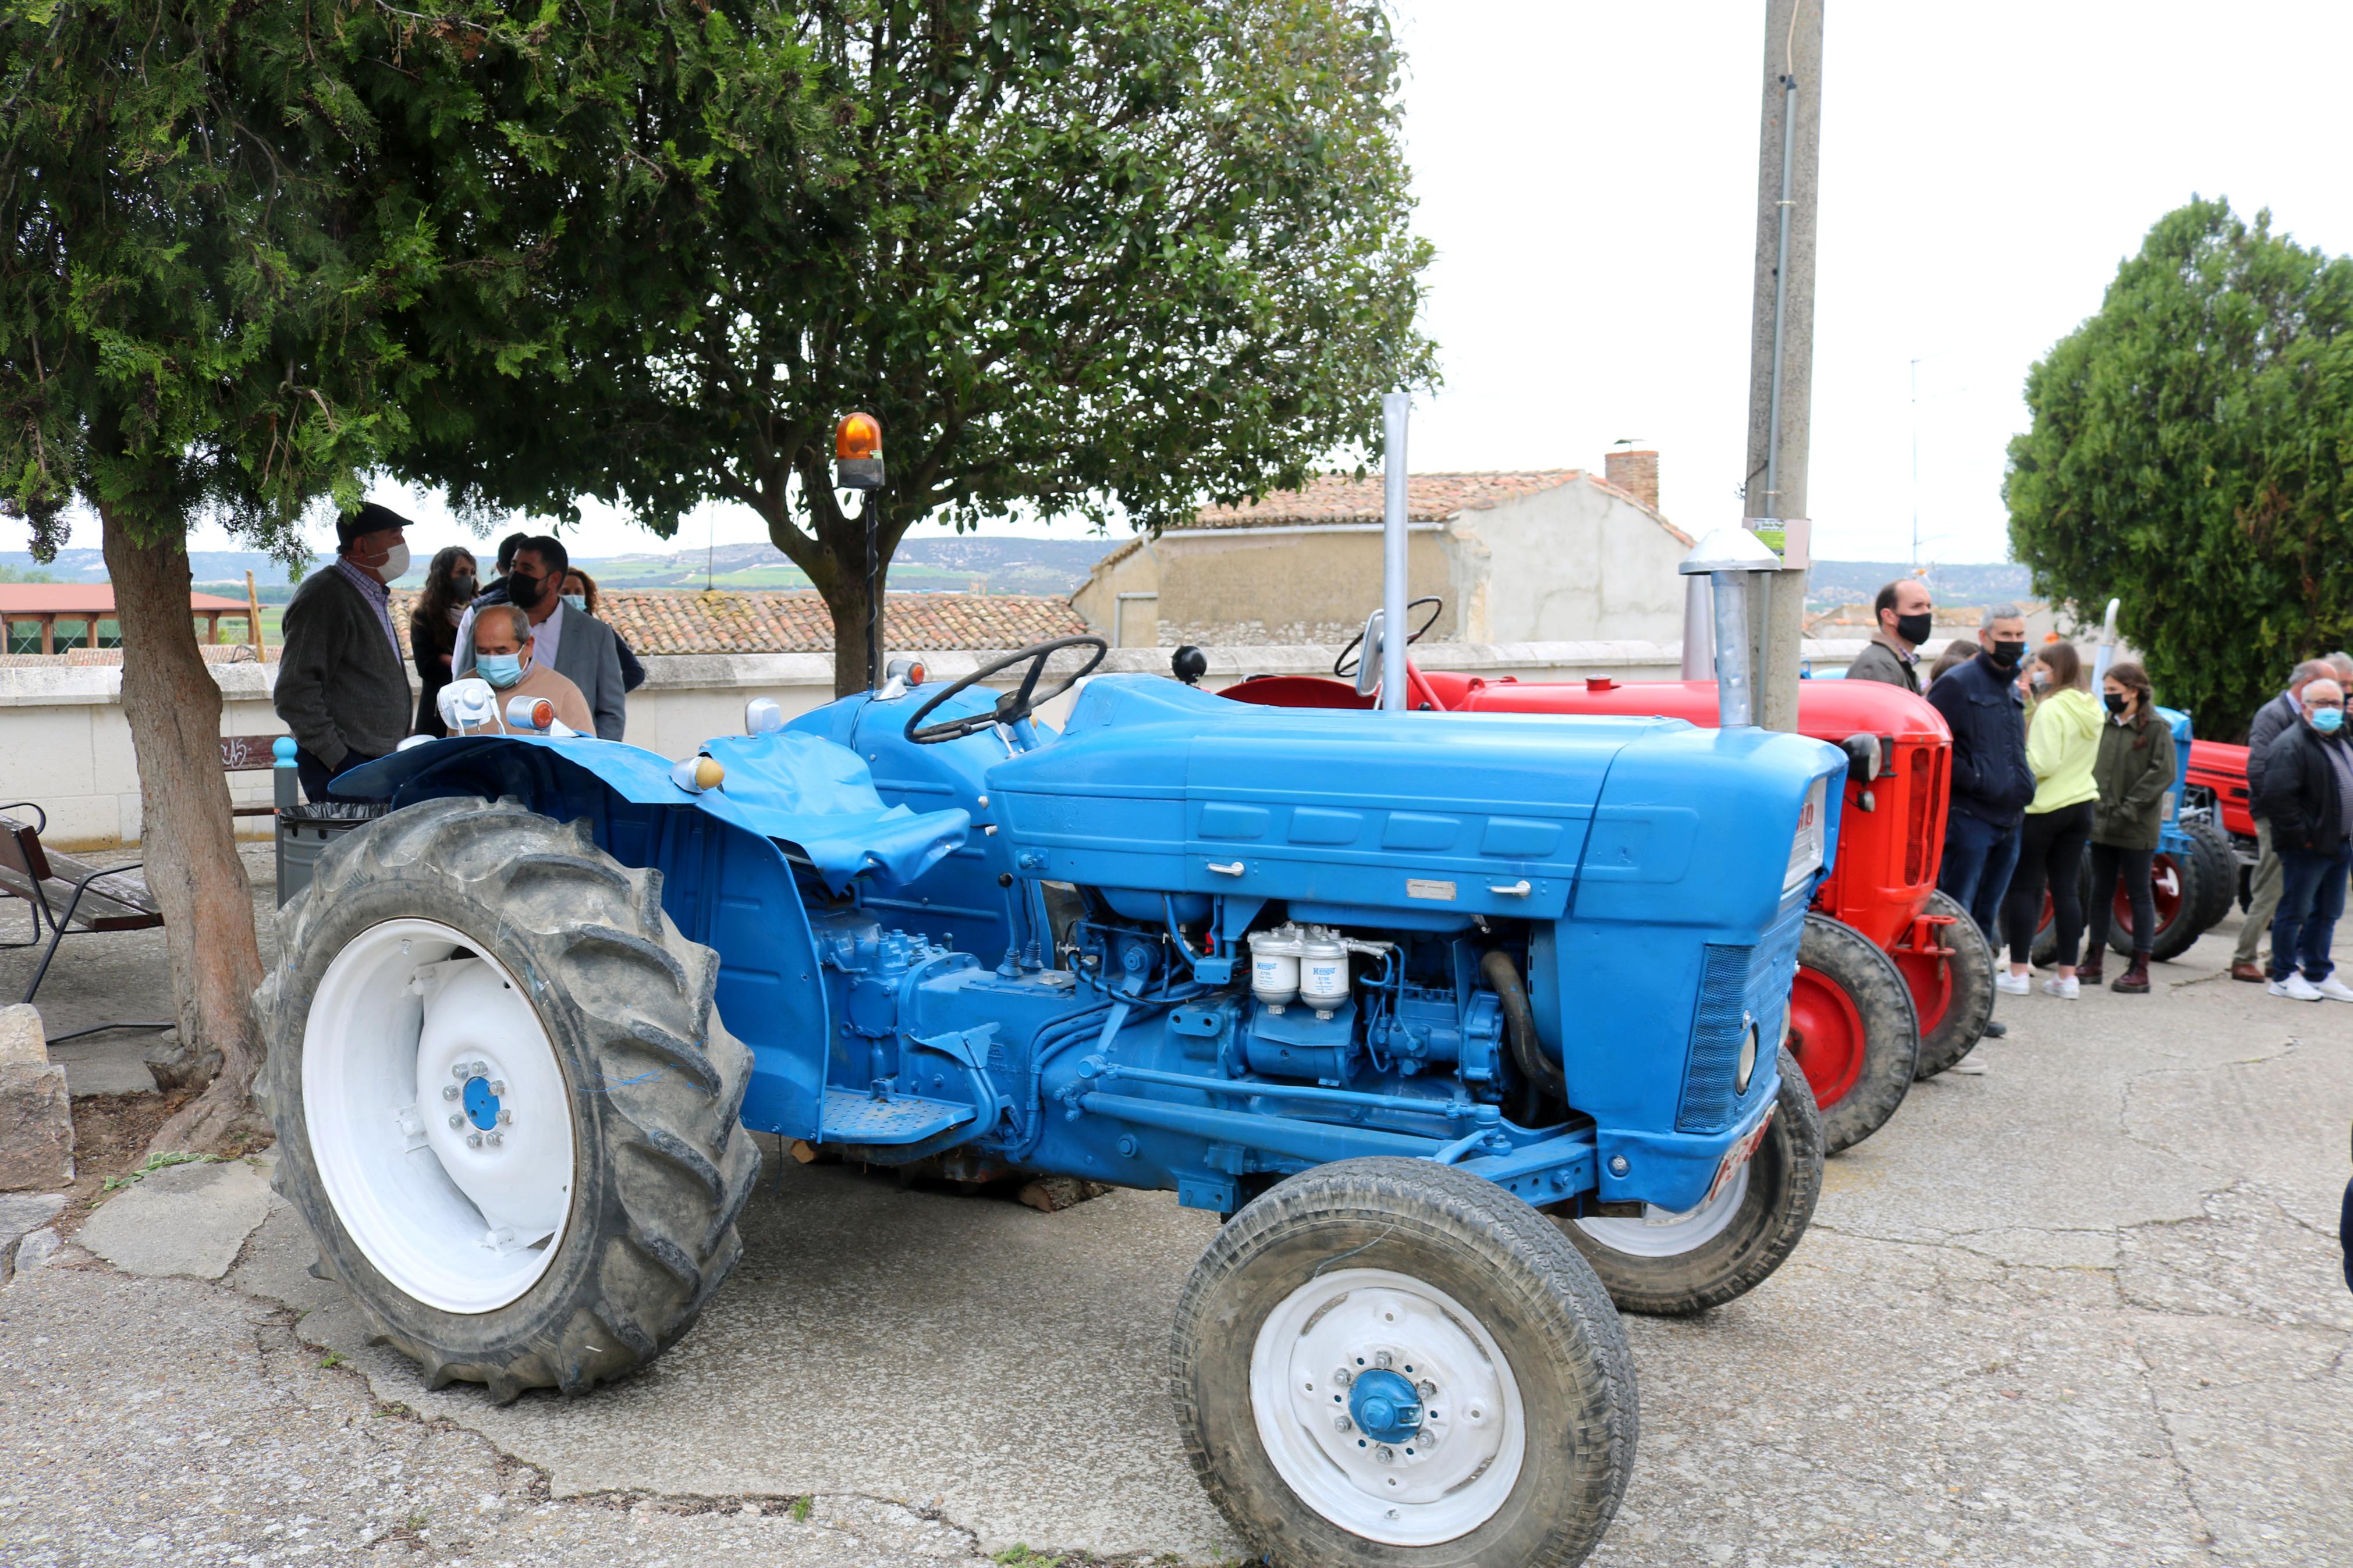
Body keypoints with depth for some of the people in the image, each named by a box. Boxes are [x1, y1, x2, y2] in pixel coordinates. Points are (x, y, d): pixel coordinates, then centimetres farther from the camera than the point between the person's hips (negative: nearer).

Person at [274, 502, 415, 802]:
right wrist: (337, 759, -18)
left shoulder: (374, 597, 20)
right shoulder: (324, 596, -10)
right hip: (344, 766, -9)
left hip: (380, 763, 9)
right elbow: (294, 694, -17)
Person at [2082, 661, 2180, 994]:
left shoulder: (2156, 729, -7)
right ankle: (2094, 961, 18)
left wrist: (2130, 807, -18)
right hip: (2102, 825, 6)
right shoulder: (2105, 726, 10)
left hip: (2136, 829, -6)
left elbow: (2165, 773, -14)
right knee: (2101, 892, 11)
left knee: (2139, 894, 1)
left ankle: (2140, 969, 6)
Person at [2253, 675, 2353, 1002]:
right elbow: (2278, 796, -23)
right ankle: (2284, 977, 7)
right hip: (2308, 848, -9)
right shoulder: (2291, 745, -15)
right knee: (2295, 911, -1)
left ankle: (2319, 975, 25)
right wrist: (2302, 836, -20)